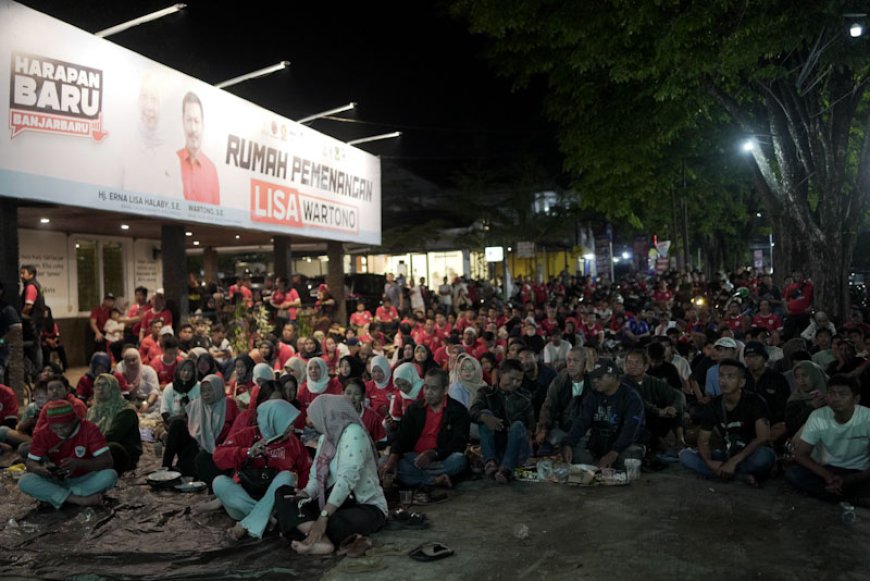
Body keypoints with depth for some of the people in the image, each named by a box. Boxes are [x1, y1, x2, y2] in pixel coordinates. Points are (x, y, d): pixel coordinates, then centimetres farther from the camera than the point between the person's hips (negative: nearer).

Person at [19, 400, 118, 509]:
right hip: (55, 482, 2)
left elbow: (107, 462, -21)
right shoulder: (42, 434, -9)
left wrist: (78, 463, -36)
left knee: (110, 475, -31)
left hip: (83, 481, -2)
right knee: (25, 481, -26)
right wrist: (42, 469, -32)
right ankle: (79, 499, -32)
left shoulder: (89, 430, -16)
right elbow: (30, 464, -9)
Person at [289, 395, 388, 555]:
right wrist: (302, 495, -17)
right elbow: (316, 476, 4)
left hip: (368, 507, -8)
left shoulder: (353, 433, -18)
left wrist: (323, 516, -34)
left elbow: (347, 479, -28)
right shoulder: (325, 438, 9)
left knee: (333, 523, -39)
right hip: (338, 504, 9)